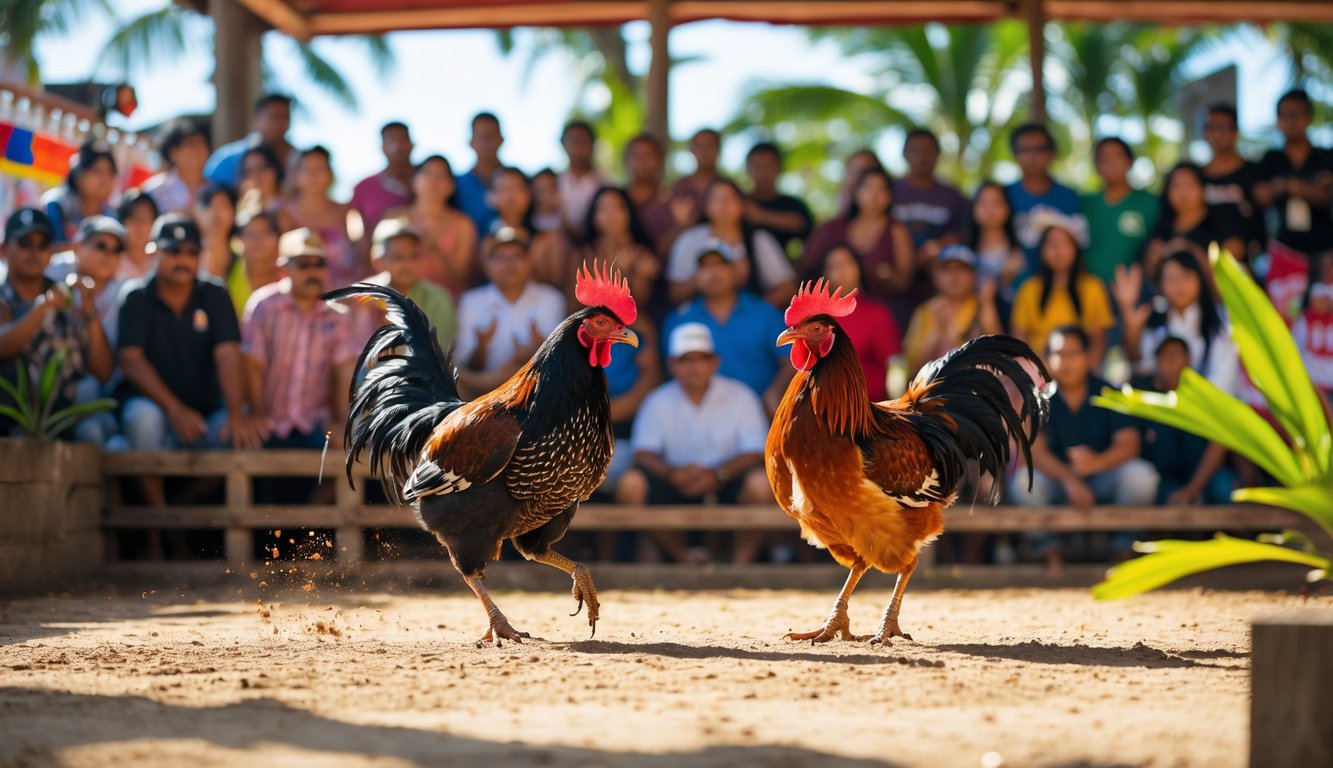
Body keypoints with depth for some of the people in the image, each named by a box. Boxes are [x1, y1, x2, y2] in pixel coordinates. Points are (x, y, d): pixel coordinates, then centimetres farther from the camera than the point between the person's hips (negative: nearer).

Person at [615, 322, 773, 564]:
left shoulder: (740, 397, 0)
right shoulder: (658, 402, 4)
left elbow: (755, 453, -7)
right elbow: (644, 453, -3)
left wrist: (718, 475, -25)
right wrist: (671, 473, -24)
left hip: (727, 482, -2)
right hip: (677, 487, 2)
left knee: (761, 484, -33)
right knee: (631, 486, -24)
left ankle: (741, 564, -20)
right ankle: (684, 558, -12)